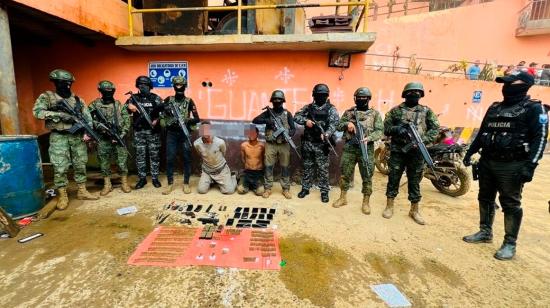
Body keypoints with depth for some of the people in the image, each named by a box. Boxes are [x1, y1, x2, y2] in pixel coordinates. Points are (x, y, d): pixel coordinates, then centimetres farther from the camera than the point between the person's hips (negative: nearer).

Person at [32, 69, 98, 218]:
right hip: (59, 137, -3)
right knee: (60, 168, -1)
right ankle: (63, 196, 9)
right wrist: (60, 115, -21)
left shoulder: (77, 99, 9)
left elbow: (87, 117, 6)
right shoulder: (46, 96, 0)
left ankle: (82, 191, 19)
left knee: (80, 165, 8)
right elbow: (37, 112, -14)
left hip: (78, 136, 4)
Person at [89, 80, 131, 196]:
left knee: (122, 162, 0)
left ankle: (124, 183, 15)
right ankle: (107, 185, 21)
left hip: (118, 138, -1)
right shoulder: (95, 105, 4)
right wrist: (98, 125, -17)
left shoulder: (119, 105, 4)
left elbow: (127, 120, 0)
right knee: (104, 163, 8)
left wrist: (122, 135, -9)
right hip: (103, 139, 1)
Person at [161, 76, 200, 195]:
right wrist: (164, 109, -12)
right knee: (170, 159, 2)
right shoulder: (168, 100, 6)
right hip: (171, 133, 1)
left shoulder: (189, 101, 2)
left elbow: (197, 119, -2)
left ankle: (186, 183, 13)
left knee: (187, 158, 2)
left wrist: (187, 120, -20)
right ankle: (170, 184, 15)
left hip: (185, 133, -1)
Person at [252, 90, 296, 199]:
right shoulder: (268, 112, 5)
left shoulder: (287, 113, 6)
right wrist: (267, 121, -17)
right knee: (268, 167, 3)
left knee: (285, 167, 6)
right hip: (270, 145, 0)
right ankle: (267, 189, 16)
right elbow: (255, 120, -2)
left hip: (284, 145, 0)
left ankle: (286, 189, 17)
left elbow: (293, 128, 3)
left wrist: (289, 134, -19)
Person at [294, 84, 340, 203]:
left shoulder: (331, 109, -1)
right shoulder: (308, 107, 8)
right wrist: (305, 121, -16)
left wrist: (327, 134, -33)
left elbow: (333, 124, -14)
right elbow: (296, 116, 4)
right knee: (307, 167, 13)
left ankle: (324, 191, 15)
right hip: (307, 143, 3)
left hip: (321, 144, -3)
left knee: (323, 169, 3)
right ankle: (305, 188, 26)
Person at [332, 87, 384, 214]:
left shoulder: (375, 113, 4)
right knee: (345, 174, 8)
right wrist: (347, 124, -11)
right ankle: (343, 198, 24)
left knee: (367, 176, 4)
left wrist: (368, 138, -19)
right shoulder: (348, 112, 11)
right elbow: (339, 126, 10)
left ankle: (366, 202, 17)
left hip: (366, 148, -2)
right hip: (349, 148, 2)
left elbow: (380, 131, -2)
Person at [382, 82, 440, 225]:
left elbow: (435, 129, 3)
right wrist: (396, 129, -19)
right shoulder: (395, 110, 4)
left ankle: (414, 210, 23)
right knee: (393, 179, 6)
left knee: (414, 182, 10)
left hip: (417, 152, 1)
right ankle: (389, 206, 21)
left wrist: (422, 139, -14)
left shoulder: (426, 111, 7)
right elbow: (385, 128, 2)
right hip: (397, 151, -1)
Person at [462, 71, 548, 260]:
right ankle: (485, 232, 28)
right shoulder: (494, 108, 14)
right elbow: (482, 132, 19)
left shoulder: (534, 108, -4)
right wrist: (470, 152, 15)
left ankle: (510, 244, 13)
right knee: (485, 199, 13)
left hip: (512, 166, -6)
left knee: (510, 205, 1)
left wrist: (530, 165, -21)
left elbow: (540, 138, -11)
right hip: (487, 162, 6)